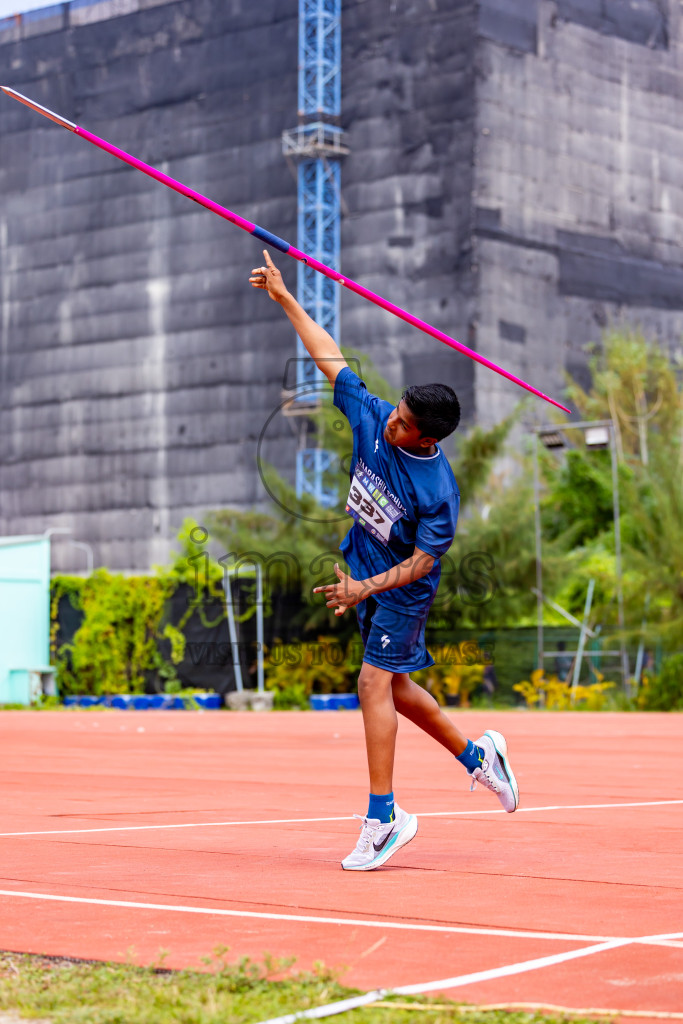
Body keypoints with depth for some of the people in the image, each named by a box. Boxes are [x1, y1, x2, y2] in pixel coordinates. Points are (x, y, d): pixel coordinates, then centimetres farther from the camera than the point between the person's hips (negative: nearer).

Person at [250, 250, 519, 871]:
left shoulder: (439, 491, -27)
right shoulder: (373, 418, -11)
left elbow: (422, 562, -22)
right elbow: (331, 358, -3)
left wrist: (364, 588, -33)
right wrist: (284, 297, -3)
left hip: (402, 589, -7)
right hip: (365, 576, 7)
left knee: (375, 683, -15)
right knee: (394, 688, 15)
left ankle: (383, 817, -11)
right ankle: (478, 756, 32)